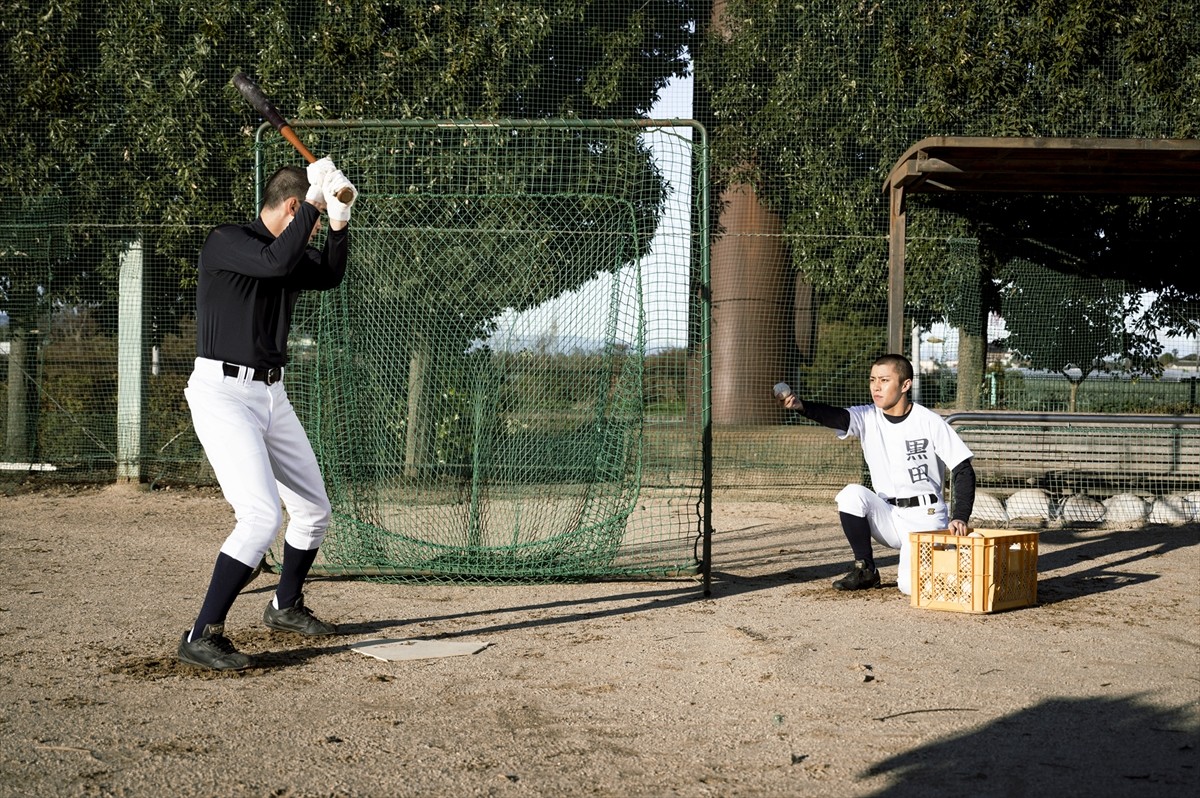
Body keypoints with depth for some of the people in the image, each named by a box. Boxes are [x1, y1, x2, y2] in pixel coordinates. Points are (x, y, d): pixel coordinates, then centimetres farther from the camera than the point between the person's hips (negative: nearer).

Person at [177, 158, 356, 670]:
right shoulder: (225, 242, -13)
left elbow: (330, 276, 11)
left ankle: (285, 608, 38)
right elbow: (277, 261, -29)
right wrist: (316, 200, -24)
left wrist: (339, 221, -4)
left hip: (271, 393, 9)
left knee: (314, 509, 16)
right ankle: (202, 637, -18)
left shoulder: (293, 251, 12)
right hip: (223, 393, -9)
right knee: (263, 516, -23)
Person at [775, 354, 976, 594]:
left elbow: (964, 470, -7)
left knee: (911, 586, -22)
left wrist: (960, 518, -18)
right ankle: (865, 570, -8)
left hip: (925, 518, -3)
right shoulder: (867, 418, -2)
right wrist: (800, 406, -43)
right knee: (852, 494, -26)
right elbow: (836, 417, -23)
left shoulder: (930, 422, -9)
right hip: (888, 516, 3)